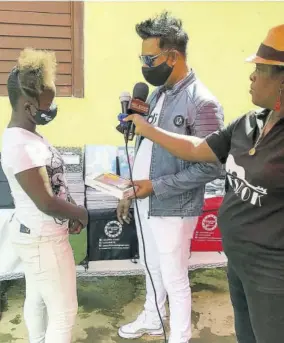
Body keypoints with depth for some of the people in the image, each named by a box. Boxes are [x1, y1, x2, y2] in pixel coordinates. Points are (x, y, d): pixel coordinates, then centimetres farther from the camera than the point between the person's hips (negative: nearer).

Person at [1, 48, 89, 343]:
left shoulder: (25, 135, 4)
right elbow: (46, 202, -26)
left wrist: (69, 214, 2)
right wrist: (81, 214, -9)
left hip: (34, 233, 10)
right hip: (43, 239, -10)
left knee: (37, 299, 25)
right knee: (64, 312, 4)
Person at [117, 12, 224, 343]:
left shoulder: (202, 102, -20)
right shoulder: (156, 94, 6)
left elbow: (211, 167, -21)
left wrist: (156, 186, -21)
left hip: (173, 210, -7)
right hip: (145, 203, 8)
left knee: (174, 279, 10)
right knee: (152, 268, 25)